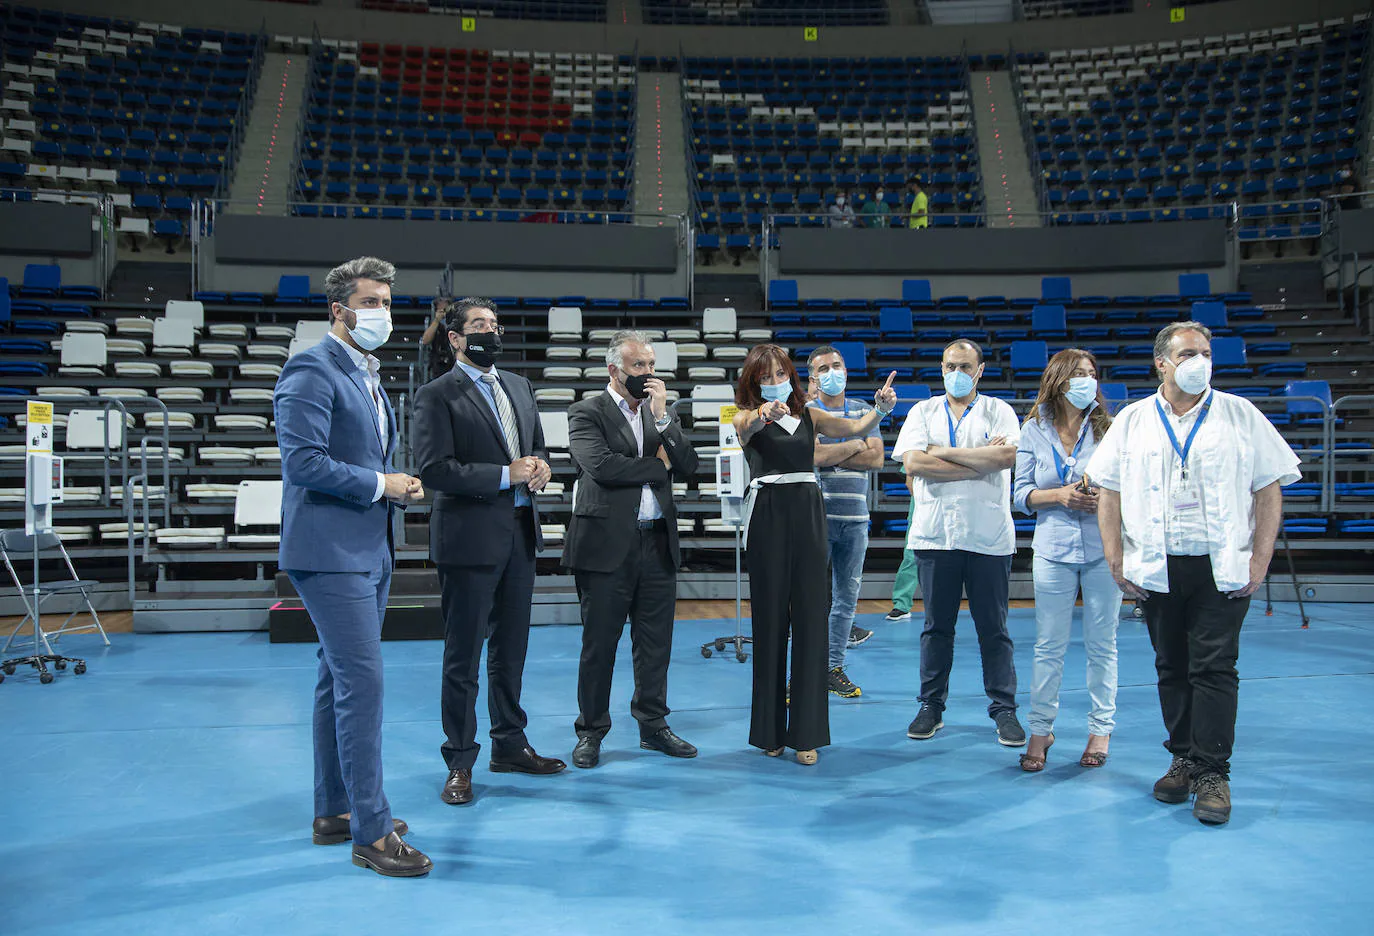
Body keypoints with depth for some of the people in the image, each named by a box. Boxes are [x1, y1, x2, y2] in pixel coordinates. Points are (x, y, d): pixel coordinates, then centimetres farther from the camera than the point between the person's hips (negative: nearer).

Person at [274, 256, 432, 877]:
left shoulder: (370, 376, 19)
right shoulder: (311, 371, -12)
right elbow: (303, 461, -21)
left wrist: (401, 486, 6)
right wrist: (380, 485, -14)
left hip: (370, 550, 10)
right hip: (330, 551, -10)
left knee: (340, 681, 15)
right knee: (361, 681, -11)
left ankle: (334, 812, 25)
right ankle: (372, 832, -4)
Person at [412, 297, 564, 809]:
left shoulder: (518, 386, 14)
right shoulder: (437, 395, -8)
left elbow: (537, 442, 23)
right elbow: (433, 468, -17)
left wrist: (540, 464, -1)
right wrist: (506, 475, -19)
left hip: (520, 535, 7)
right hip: (471, 539, -7)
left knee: (510, 650, 17)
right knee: (463, 658, 2)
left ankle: (510, 743, 30)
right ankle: (459, 763, 14)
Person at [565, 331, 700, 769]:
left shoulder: (661, 413, 14)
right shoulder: (587, 412, -3)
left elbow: (688, 466, 2)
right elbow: (601, 465, -19)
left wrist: (662, 416, -8)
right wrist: (658, 466, -7)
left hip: (658, 543, 5)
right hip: (607, 544, -5)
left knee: (656, 643, 11)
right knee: (599, 644, 4)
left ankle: (653, 725, 24)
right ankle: (591, 732, 17)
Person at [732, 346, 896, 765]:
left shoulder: (809, 415, 13)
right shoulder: (748, 417, 4)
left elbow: (855, 428, 4)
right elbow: (747, 426, -20)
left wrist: (881, 408, -16)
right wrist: (764, 413, -42)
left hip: (808, 513, 3)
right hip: (767, 514, -3)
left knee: (810, 618, 0)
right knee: (770, 619, 3)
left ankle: (806, 731, 6)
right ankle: (770, 729, 14)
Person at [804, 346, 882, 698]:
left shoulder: (864, 412, 13)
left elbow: (876, 458, -1)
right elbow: (813, 455, -15)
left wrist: (831, 455, -8)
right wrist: (855, 446, -3)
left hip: (855, 517, 4)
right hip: (817, 514, -4)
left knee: (847, 596, 7)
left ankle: (835, 666, 16)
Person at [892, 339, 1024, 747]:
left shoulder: (998, 411, 8)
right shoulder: (923, 411, 11)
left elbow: (1008, 455, -12)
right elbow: (913, 462, -6)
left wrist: (944, 452, -9)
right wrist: (981, 460, -8)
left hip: (988, 537, -1)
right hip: (934, 534, 1)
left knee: (994, 628, 4)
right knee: (937, 625, 8)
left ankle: (1004, 709, 13)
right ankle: (931, 706, 18)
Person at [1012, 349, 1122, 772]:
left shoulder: (1108, 428, 2)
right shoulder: (1034, 431, 3)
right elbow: (1021, 494, 2)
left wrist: (1105, 498, -16)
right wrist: (1060, 495, -14)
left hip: (1103, 548, 0)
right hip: (1054, 549, 0)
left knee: (1101, 644, 7)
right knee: (1048, 646, 3)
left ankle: (1101, 729, 20)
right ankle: (1040, 730, 15)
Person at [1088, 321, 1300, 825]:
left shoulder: (1240, 415, 4)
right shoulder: (1132, 421, 7)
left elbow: (1269, 489, 3)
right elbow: (1108, 492, 7)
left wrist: (1260, 559, -5)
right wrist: (1116, 559, 0)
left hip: (1223, 568, -2)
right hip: (1157, 569, 2)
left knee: (1215, 668, -4)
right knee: (1172, 667, 10)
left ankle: (1213, 772, 2)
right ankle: (1184, 759, 23)